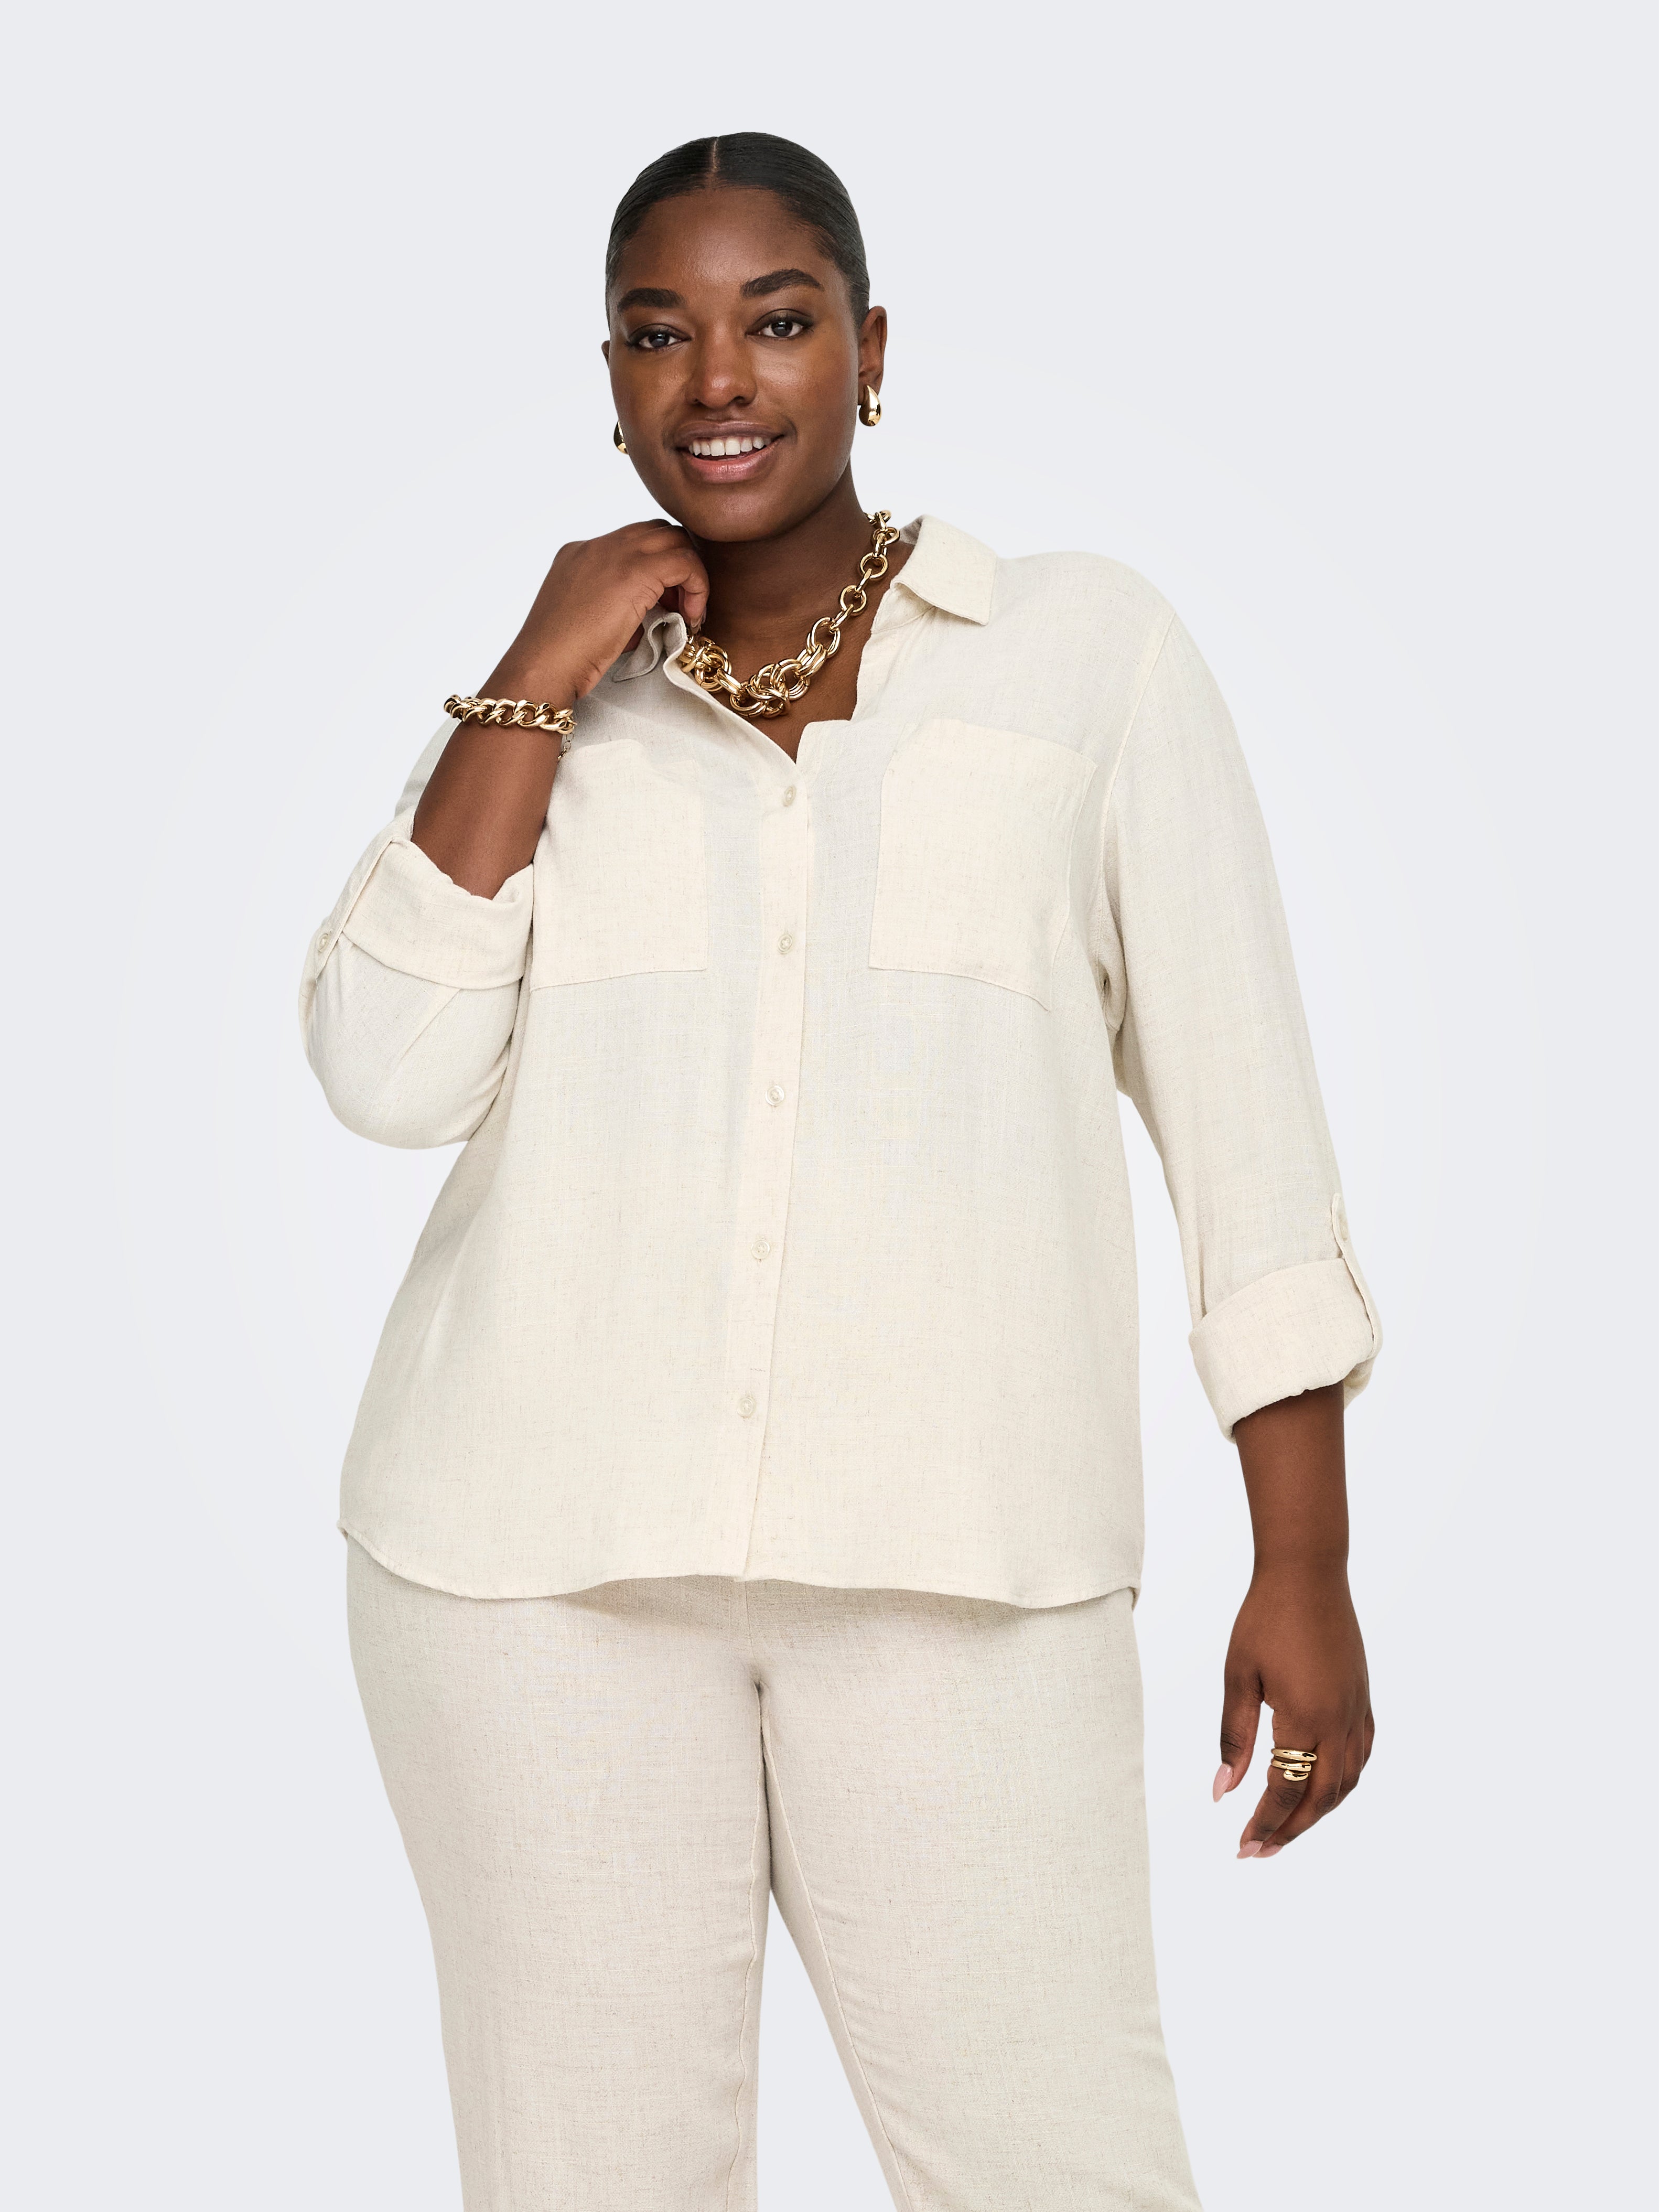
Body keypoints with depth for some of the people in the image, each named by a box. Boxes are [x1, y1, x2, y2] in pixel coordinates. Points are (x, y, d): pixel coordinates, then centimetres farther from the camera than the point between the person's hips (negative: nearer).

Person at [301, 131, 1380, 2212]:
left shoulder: (1088, 648, 7)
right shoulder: (542, 708, 13)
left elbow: (1239, 1106, 4)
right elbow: (390, 1074, -2)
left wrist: (1305, 1570, 1)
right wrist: (538, 686, -4)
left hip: (958, 1567, -2)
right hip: (542, 1557, 2)